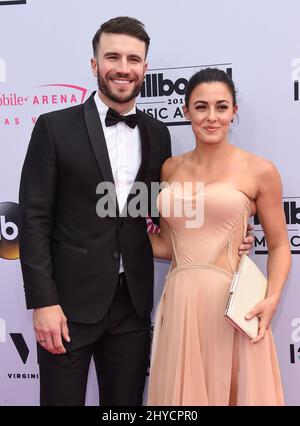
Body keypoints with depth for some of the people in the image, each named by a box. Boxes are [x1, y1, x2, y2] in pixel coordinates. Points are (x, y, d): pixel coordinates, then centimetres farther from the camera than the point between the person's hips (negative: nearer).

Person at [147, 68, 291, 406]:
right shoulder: (171, 168, 8)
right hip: (178, 302, 4)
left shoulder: (259, 171, -4)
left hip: (230, 303, -3)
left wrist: (272, 298, -13)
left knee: (231, 391, 11)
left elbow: (279, 245, 1)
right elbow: (167, 244, 13)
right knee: (181, 392, 15)